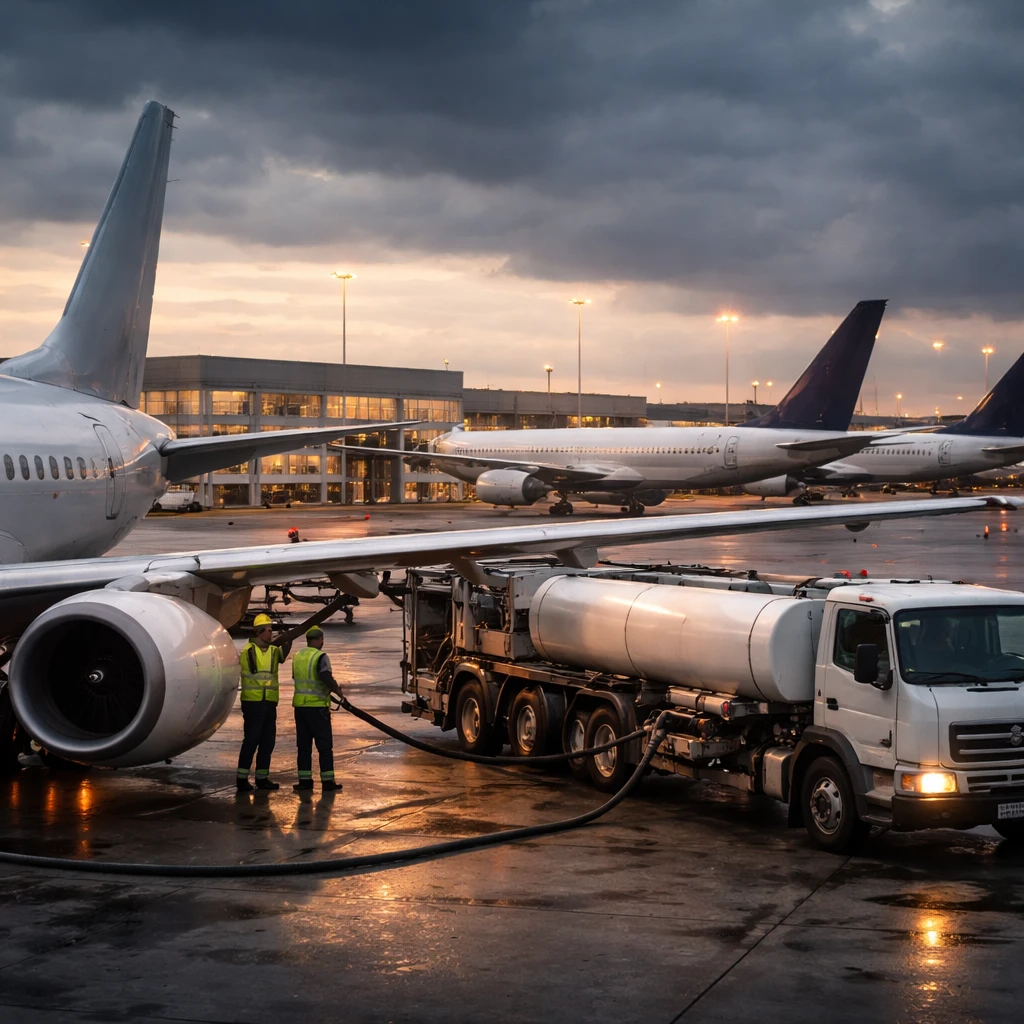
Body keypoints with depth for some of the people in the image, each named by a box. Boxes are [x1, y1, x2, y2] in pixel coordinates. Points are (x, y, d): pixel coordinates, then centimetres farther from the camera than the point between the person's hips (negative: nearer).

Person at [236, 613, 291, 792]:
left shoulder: (273, 650, 10)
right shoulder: (248, 651, -5)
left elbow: (283, 652, -10)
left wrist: (289, 640, -26)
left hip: (270, 703, 6)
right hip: (253, 702, -6)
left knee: (268, 741, 9)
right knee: (251, 740, -7)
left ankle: (262, 778, 17)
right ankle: (242, 779, -3)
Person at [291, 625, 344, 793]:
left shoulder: (297, 657, 11)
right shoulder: (320, 657, -11)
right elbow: (326, 677, -26)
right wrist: (337, 690, -11)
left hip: (299, 705, 6)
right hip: (317, 706, -6)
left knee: (303, 745, 11)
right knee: (324, 745, 1)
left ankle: (304, 781, 10)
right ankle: (328, 782, 1)